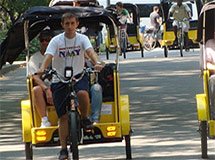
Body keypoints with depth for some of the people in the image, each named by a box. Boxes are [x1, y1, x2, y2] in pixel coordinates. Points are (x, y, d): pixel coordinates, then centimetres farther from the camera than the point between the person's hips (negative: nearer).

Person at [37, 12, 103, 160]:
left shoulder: (82, 38, -2)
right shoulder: (56, 41, -4)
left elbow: (90, 51, -19)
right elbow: (48, 56, -17)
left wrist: (96, 63, -40)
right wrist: (43, 69, -38)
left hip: (78, 76, 0)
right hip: (59, 79, 0)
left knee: (82, 93, -36)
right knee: (63, 116, -1)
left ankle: (85, 118, -6)